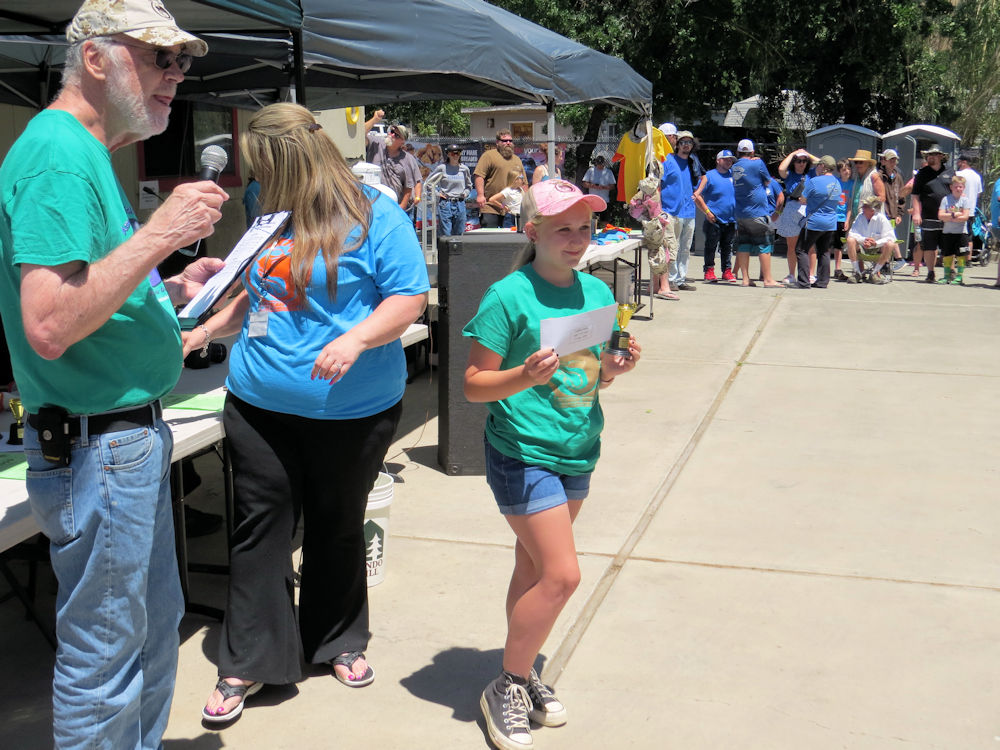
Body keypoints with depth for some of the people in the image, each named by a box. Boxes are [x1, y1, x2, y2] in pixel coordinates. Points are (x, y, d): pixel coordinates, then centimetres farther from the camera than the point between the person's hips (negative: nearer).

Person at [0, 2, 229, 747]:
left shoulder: (87, 153, 14)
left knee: (154, 625, 23)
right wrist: (159, 234, -24)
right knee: (103, 657, 4)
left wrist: (171, 291, 6)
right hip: (97, 450, -11)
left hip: (134, 435, 11)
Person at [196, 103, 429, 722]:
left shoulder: (374, 216, -8)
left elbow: (409, 296, -13)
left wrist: (355, 340, -26)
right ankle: (248, 663, 15)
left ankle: (339, 641, 33)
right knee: (261, 525, 4)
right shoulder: (270, 216, 10)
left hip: (351, 410, -4)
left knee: (339, 526, 13)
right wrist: (204, 331, 14)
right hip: (258, 403, 4)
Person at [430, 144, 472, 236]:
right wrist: (437, 193, 0)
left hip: (460, 204, 3)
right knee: (445, 235, -6)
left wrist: (465, 194, 8)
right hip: (445, 204, -3)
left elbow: (469, 186, 25)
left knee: (459, 234, 6)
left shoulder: (464, 169, 9)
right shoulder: (441, 168, -1)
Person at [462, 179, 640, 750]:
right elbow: (475, 385, -12)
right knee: (561, 574, -9)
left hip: (578, 452, 6)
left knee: (535, 566, 16)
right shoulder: (509, 296, -13)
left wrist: (615, 368, -4)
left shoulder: (598, 292, 6)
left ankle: (523, 672, 32)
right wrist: (525, 376, -28)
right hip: (524, 454, -6)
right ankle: (506, 689, 9)